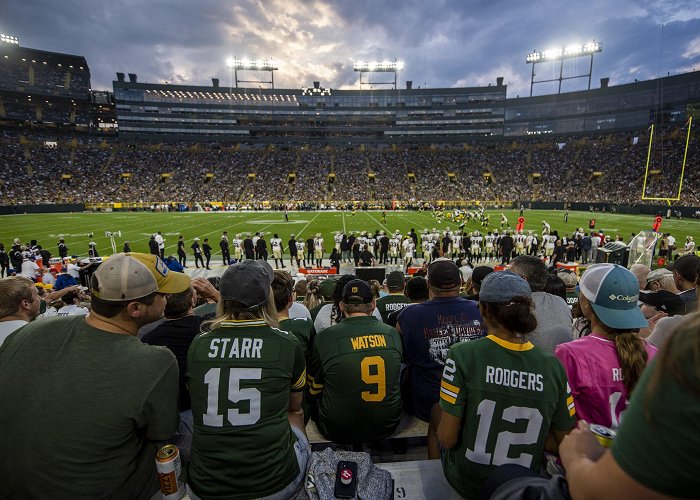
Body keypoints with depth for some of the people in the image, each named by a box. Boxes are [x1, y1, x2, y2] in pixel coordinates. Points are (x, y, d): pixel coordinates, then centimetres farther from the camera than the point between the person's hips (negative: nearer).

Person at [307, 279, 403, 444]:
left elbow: (314, 391, -3)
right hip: (388, 426, 3)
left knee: (314, 403, 23)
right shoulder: (393, 334, -9)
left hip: (339, 433, -3)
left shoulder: (323, 338, -18)